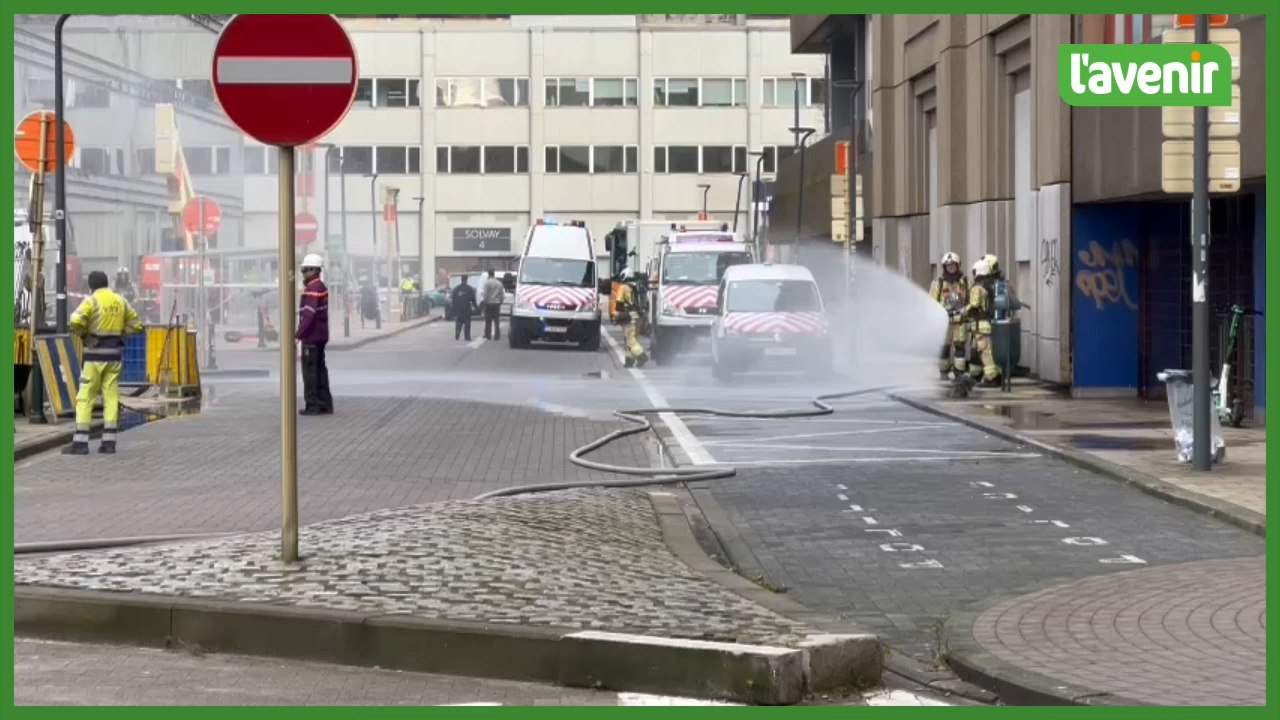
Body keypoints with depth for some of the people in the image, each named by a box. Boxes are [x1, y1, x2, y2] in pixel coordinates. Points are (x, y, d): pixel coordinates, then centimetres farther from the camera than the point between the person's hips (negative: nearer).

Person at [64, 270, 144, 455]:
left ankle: (80, 442, -5)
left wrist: (81, 333, -2)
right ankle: (109, 441, 3)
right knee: (111, 396, 6)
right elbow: (136, 325, 14)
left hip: (94, 353, -5)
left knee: (85, 398, -2)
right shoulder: (120, 301, 9)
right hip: (114, 353, 5)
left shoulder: (91, 300, -8)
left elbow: (76, 322, -22)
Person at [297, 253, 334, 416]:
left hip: (311, 336, -10)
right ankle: (325, 404, 16)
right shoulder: (321, 287, 14)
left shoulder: (312, 289, -17)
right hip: (320, 335, 10)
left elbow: (308, 314, -24)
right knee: (320, 369, 13)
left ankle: (312, 405, -3)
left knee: (310, 370, -5)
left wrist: (298, 335, -24)